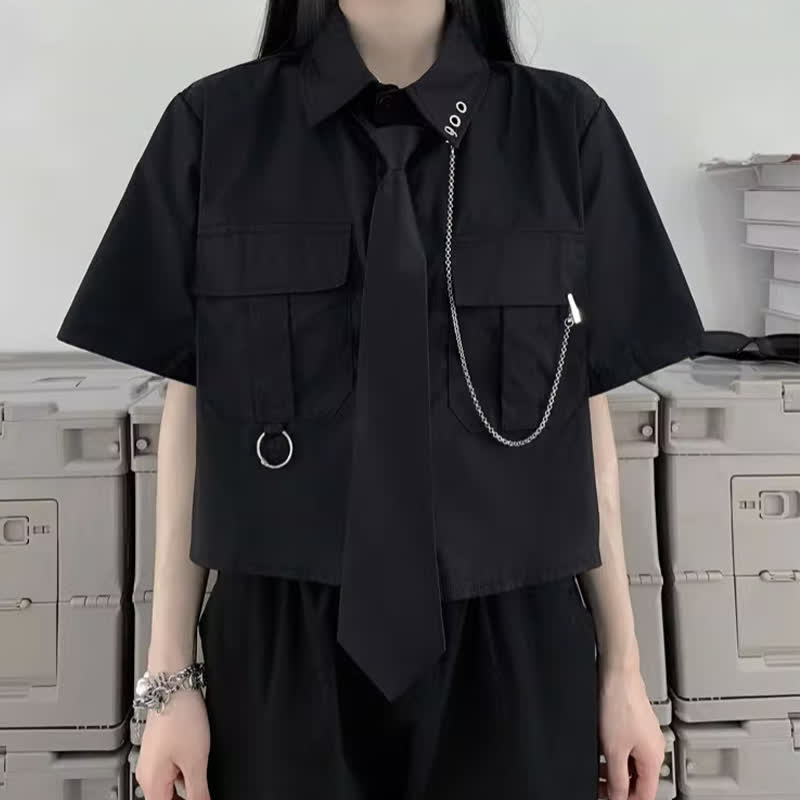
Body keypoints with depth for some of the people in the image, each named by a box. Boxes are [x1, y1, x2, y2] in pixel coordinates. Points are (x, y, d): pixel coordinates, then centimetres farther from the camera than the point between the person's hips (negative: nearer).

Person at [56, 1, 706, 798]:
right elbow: (189, 407, 0)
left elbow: (588, 409, 1)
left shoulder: (566, 127, -2)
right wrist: (169, 677, 2)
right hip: (279, 655, 0)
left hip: (519, 653, 1)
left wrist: (622, 667, 5)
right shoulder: (213, 127, -3)